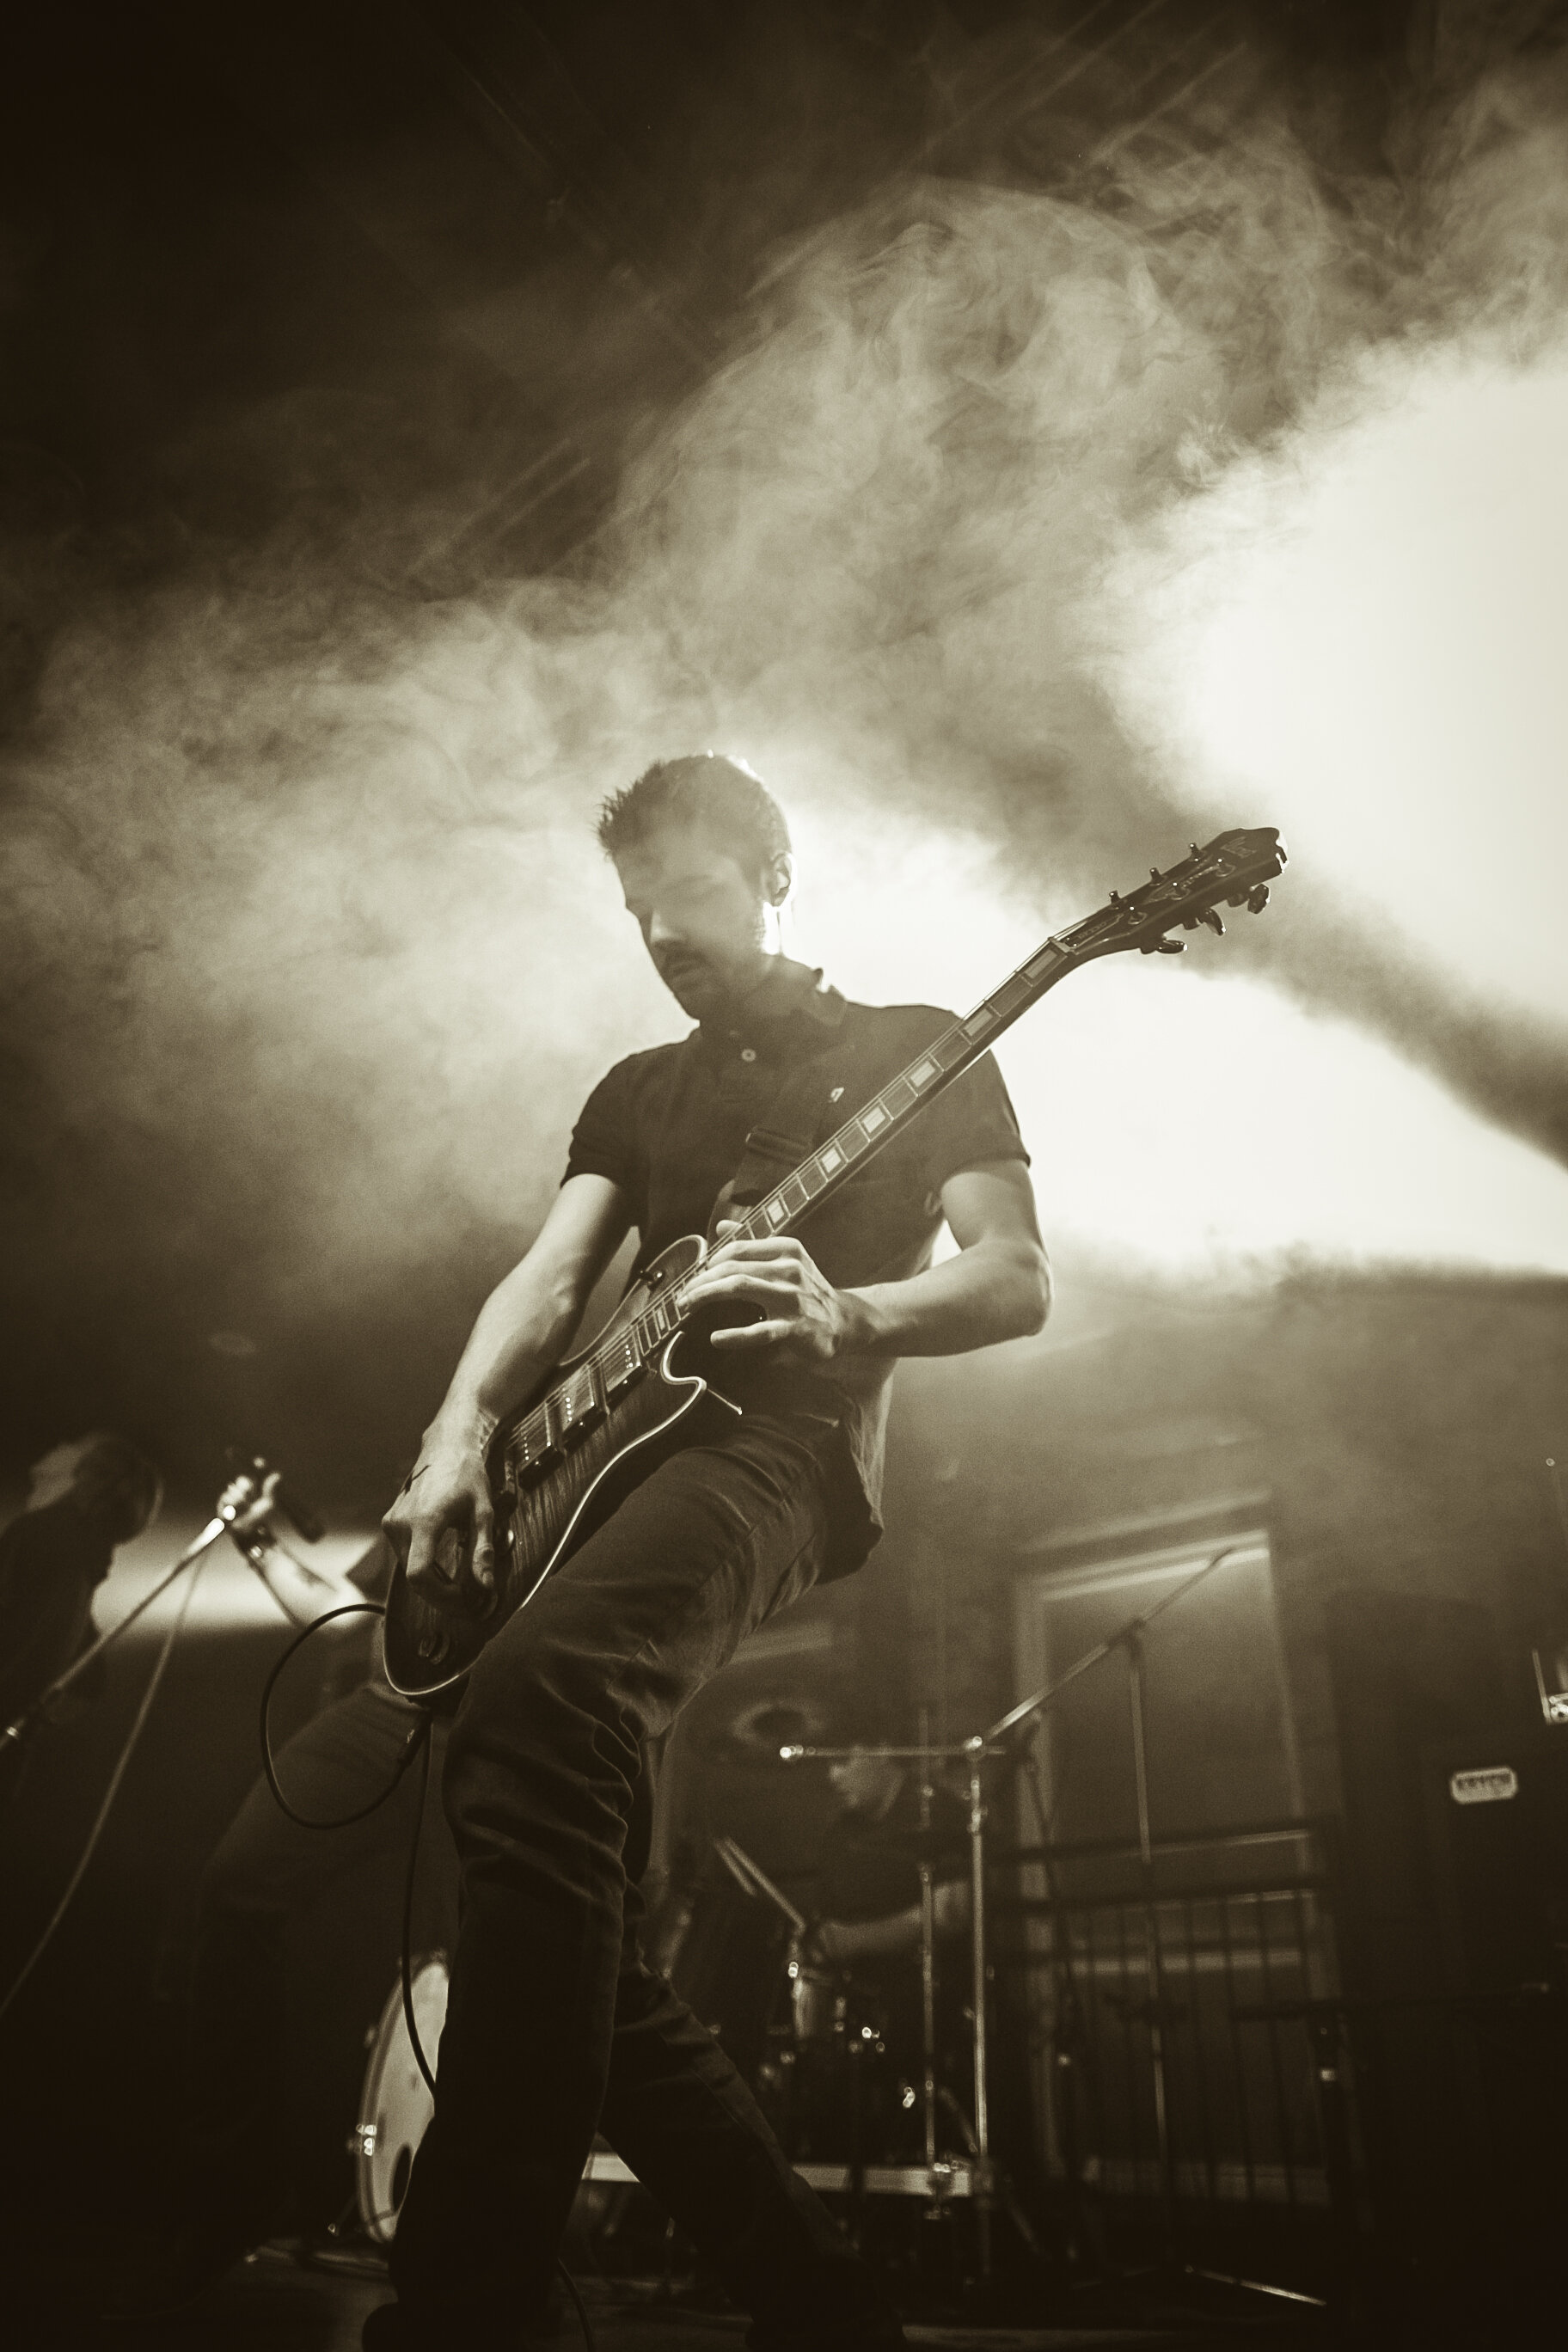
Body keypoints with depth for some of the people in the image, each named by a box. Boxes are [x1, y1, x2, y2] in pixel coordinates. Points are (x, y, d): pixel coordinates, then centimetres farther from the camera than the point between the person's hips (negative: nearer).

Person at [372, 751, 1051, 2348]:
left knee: (532, 1701, -37)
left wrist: (844, 1313, -18)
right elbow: (548, 1277, 14)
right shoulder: (639, 1090, 28)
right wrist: (459, 1439, -6)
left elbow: (1018, 1277, 3)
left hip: (780, 1444, -7)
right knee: (577, 1941, -2)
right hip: (618, 1450, 7)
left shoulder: (912, 1048, 13)